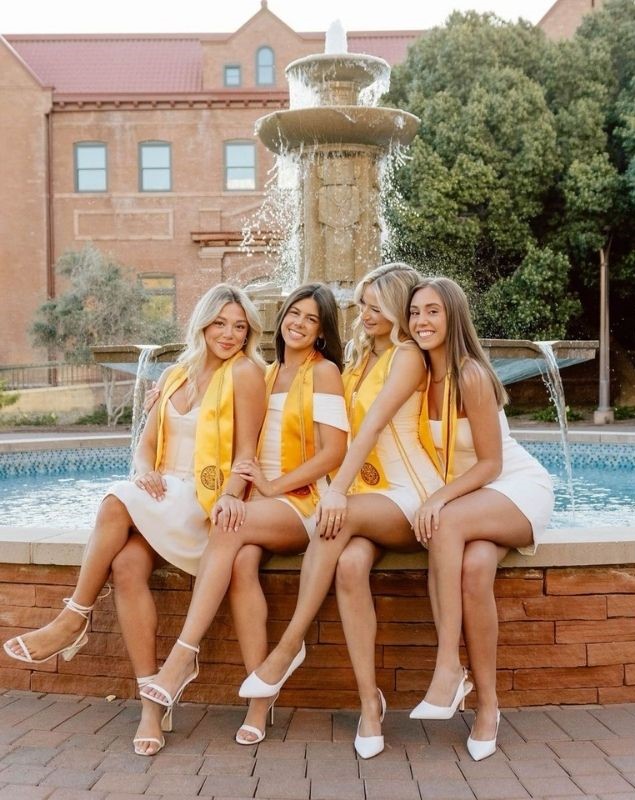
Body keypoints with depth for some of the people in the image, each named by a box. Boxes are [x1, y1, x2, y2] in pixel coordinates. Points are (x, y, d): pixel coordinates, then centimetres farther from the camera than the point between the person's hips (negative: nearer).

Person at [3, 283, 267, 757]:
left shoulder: (245, 372, -2)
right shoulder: (175, 376, 17)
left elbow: (246, 450, -8)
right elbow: (146, 444, 15)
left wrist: (230, 495, -25)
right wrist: (145, 471, -7)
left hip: (204, 502, -5)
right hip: (163, 498, 5)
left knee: (116, 502, -29)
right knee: (127, 565, -24)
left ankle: (75, 620, -12)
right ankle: (153, 704, -23)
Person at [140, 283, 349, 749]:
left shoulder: (324, 371, -1)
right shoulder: (267, 373, 19)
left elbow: (335, 451, -10)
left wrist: (273, 486, -13)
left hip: (306, 504, -4)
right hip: (263, 504, 5)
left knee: (228, 527, -33)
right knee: (242, 557, -29)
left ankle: (184, 656, -29)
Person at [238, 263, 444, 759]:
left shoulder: (407, 357, -5)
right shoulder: (362, 355, 18)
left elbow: (373, 425, -18)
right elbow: (353, 429, 13)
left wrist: (338, 490, -28)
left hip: (409, 495, -5)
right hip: (368, 493, 5)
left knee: (339, 521, -35)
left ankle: (290, 645, -23)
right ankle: (370, 702, -25)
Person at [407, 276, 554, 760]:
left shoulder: (470, 376, -18)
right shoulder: (421, 376, 2)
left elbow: (490, 463, -16)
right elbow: (428, 452, 8)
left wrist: (440, 499, -28)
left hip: (519, 490, -4)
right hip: (465, 498, 5)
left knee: (448, 524, -36)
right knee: (473, 565, -29)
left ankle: (449, 667, -28)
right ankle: (487, 702, -19)